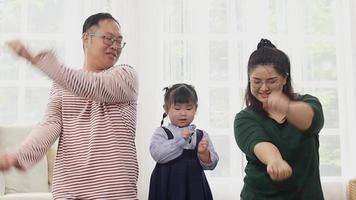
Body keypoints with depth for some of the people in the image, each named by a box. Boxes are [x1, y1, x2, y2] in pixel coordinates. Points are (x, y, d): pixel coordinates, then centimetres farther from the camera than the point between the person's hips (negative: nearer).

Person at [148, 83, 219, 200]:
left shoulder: (201, 135, 6)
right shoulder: (161, 133, -1)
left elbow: (211, 164, 1)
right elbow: (158, 154, -17)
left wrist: (203, 153, -20)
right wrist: (179, 139, -20)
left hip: (195, 187, 3)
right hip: (167, 188, -2)